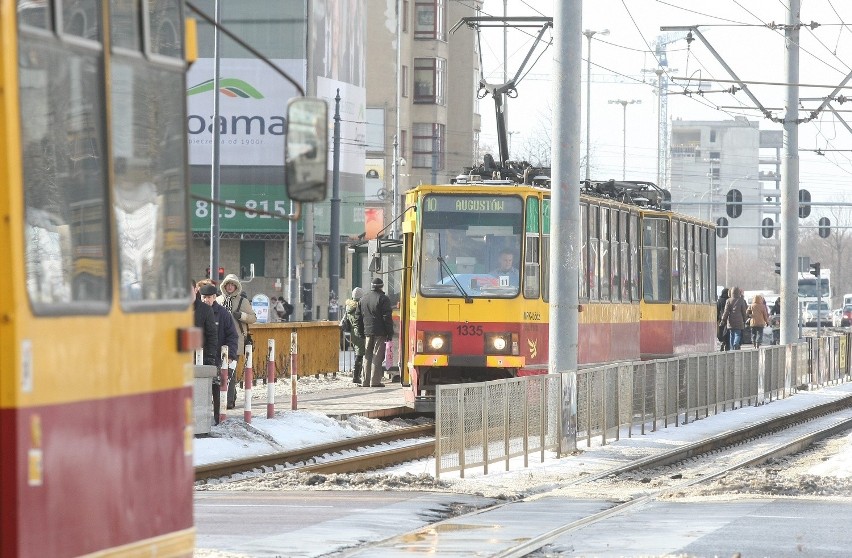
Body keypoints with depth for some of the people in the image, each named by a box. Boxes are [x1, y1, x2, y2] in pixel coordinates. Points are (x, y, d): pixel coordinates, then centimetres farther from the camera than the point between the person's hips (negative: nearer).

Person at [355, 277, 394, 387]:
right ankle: (375, 381, -9)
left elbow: (358, 316, 16)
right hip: (380, 332, -5)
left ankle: (366, 381, 9)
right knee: (377, 356, -5)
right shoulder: (383, 299, -7)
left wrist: (361, 331, 21)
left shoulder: (363, 299, 13)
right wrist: (390, 332, -5)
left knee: (368, 357, 10)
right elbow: (387, 317, -10)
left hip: (367, 332, 5)